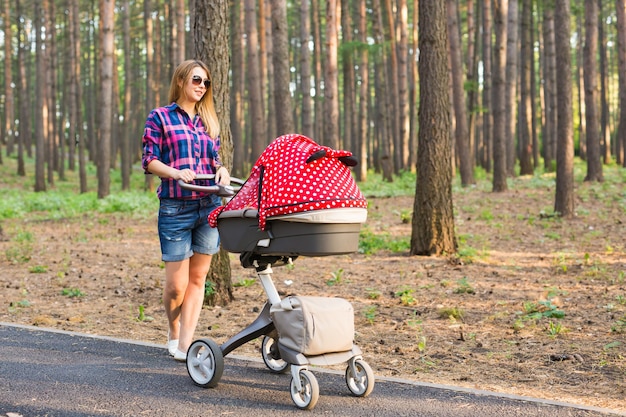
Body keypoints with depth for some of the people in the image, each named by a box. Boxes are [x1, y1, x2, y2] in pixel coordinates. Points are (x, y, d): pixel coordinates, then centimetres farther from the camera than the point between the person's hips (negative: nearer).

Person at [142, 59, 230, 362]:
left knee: (198, 278, 4)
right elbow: (149, 161, -2)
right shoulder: (160, 117, 3)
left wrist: (222, 170, -5)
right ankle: (173, 333, 24)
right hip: (175, 208, -4)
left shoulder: (208, 122, 16)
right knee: (177, 284, -3)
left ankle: (185, 344, 10)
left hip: (209, 206, 5)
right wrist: (176, 173, -19)